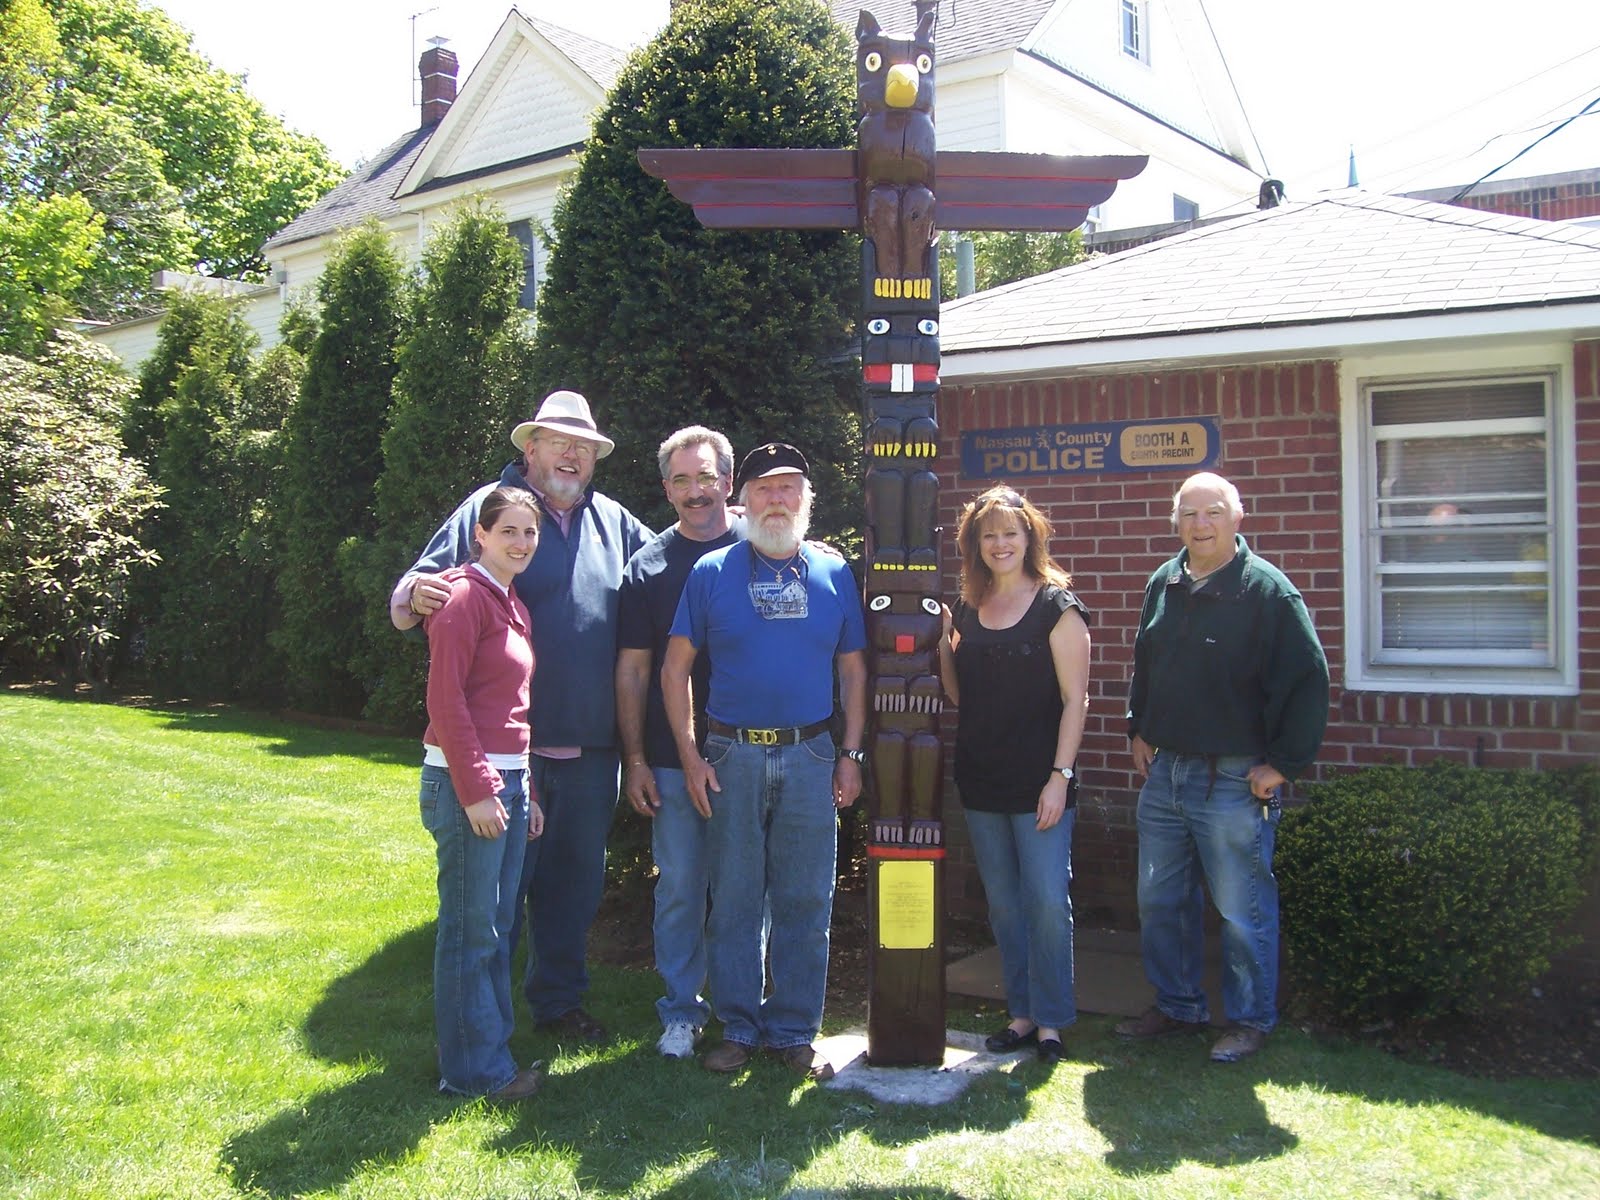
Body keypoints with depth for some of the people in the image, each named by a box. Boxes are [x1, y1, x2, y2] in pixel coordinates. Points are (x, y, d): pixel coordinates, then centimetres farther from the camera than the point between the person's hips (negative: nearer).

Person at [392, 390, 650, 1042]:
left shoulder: (615, 522, 12)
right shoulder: (489, 507, -1)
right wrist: (415, 595, -30)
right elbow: (405, 605, -6)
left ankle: (559, 999, 31)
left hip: (591, 748, 5)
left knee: (574, 880, 15)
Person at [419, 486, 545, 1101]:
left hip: (507, 779, 9)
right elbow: (445, 699, -17)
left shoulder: (513, 605, 16)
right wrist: (476, 790, -18)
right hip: (467, 781, -9)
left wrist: (525, 791, 18)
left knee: (497, 924, 15)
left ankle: (491, 1047, 25)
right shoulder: (465, 595, -11)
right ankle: (473, 1069, 9)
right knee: (471, 928, -1)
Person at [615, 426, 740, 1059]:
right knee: (679, 887, 6)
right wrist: (634, 758, 0)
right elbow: (633, 669, 4)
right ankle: (681, 1011, 20)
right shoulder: (650, 565, 4)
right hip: (672, 761, 0)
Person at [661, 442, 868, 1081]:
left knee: (805, 902, 5)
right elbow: (676, 667, 3)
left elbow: (853, 669, 11)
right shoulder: (712, 572, 2)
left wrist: (851, 753, 4)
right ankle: (738, 1027, 19)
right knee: (734, 900, 5)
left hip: (810, 757, 1)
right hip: (732, 757, -1)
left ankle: (794, 1030, 18)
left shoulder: (835, 575, 7)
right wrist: (691, 757, -3)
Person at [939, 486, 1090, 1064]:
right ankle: (1022, 1012, 22)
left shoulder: (1056, 606, -4)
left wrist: (1060, 776, -14)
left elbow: (1074, 698, -7)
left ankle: (1051, 1020, 9)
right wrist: (941, 643, -1)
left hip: (1038, 783, -5)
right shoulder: (966, 610, 11)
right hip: (981, 782, 5)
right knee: (1003, 904, 11)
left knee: (1047, 901, -3)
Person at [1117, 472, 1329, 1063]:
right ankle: (1176, 1005, 30)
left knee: (1243, 909, 3)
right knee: (1159, 900, 15)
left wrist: (1283, 764, -13)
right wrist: (1138, 730, 17)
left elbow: (1309, 680, -13)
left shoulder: (1267, 589, -12)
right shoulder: (1162, 585, 8)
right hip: (1164, 771, 7)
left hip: (1234, 780, -6)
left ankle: (1249, 1020, 20)